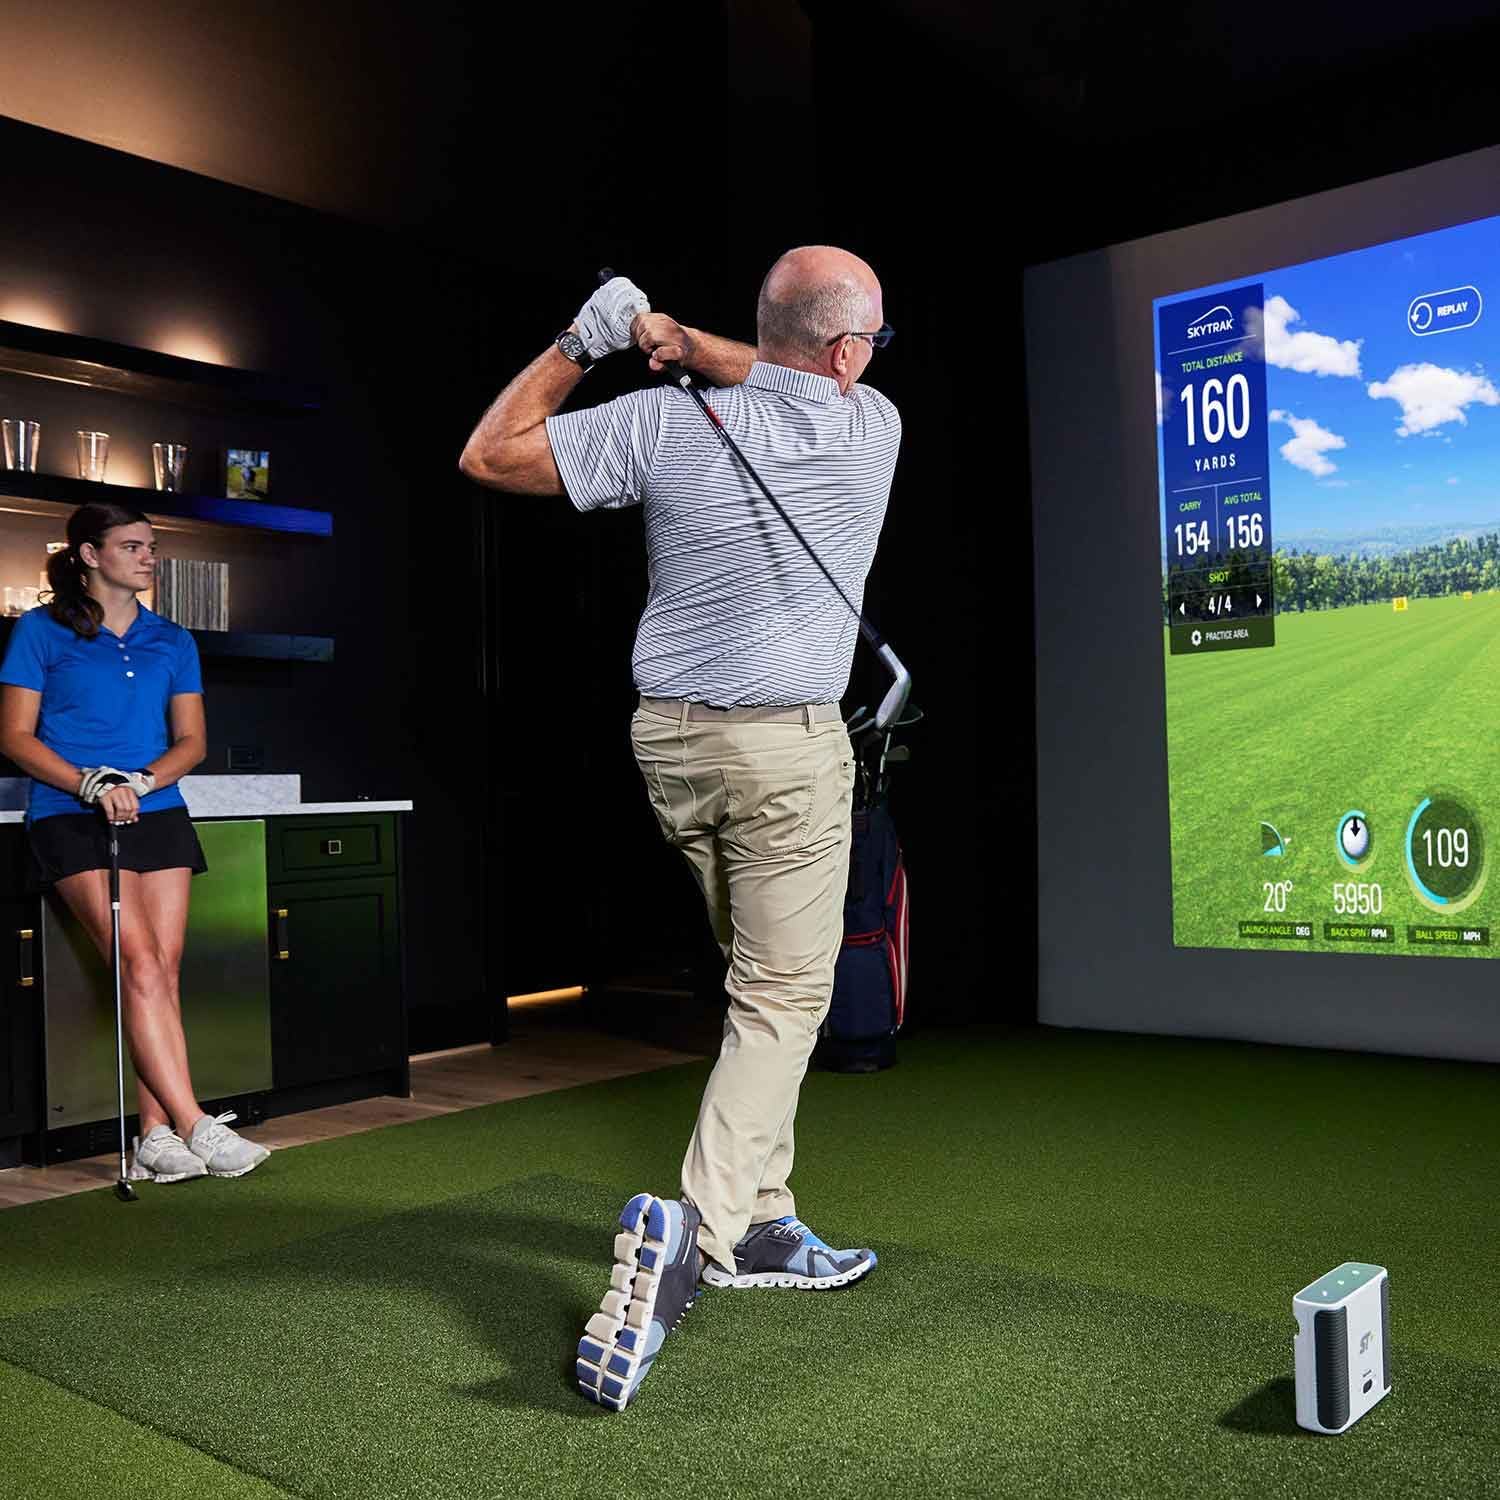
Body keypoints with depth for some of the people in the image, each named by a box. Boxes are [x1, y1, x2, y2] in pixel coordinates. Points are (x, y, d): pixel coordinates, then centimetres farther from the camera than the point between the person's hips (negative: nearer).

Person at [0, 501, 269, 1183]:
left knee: (163, 969, -3)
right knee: (141, 968, -15)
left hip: (158, 815, 4)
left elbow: (191, 741, 12)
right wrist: (92, 784, -14)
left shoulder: (172, 641, 15)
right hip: (73, 820, -4)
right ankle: (196, 1126, -16)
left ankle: (156, 1136, 1)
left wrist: (140, 781, -7)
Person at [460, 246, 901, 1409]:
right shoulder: (872, 429, -4)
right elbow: (785, 388, 17)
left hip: (670, 739, 4)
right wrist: (675, 339, 6)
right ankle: (694, 1227, -20)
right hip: (788, 748, -4)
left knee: (764, 987, 17)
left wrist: (585, 339, 5)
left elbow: (488, 455, 2)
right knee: (783, 1004, 0)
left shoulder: (661, 424, -6)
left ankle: (761, 1225, 23)